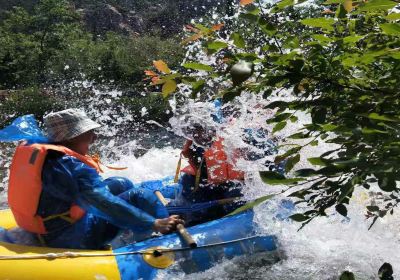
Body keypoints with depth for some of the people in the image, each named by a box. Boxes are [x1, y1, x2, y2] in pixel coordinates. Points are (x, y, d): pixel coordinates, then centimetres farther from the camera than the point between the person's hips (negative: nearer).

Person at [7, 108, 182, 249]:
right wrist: (154, 224, -28)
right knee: (138, 196, -12)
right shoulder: (71, 166, -25)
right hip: (70, 239, -10)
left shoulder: (35, 151, 3)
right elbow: (105, 205, -30)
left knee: (122, 184, 12)